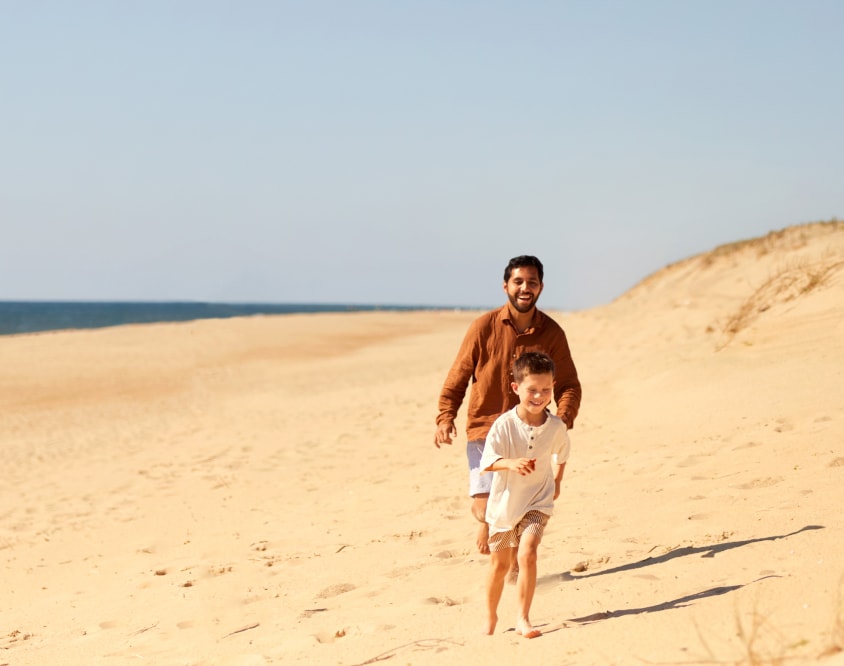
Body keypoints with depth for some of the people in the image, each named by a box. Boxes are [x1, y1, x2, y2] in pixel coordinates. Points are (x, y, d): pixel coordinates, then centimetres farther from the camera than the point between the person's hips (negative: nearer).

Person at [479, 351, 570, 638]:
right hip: (504, 502, 0)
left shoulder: (555, 426, -10)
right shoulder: (504, 425, -19)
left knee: (527, 553, -21)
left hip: (537, 502, 0)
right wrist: (511, 463, -43)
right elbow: (487, 461, -26)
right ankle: (491, 616, 35)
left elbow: (562, 452, 13)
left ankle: (522, 618, -13)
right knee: (500, 563, 13)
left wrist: (557, 481, 16)